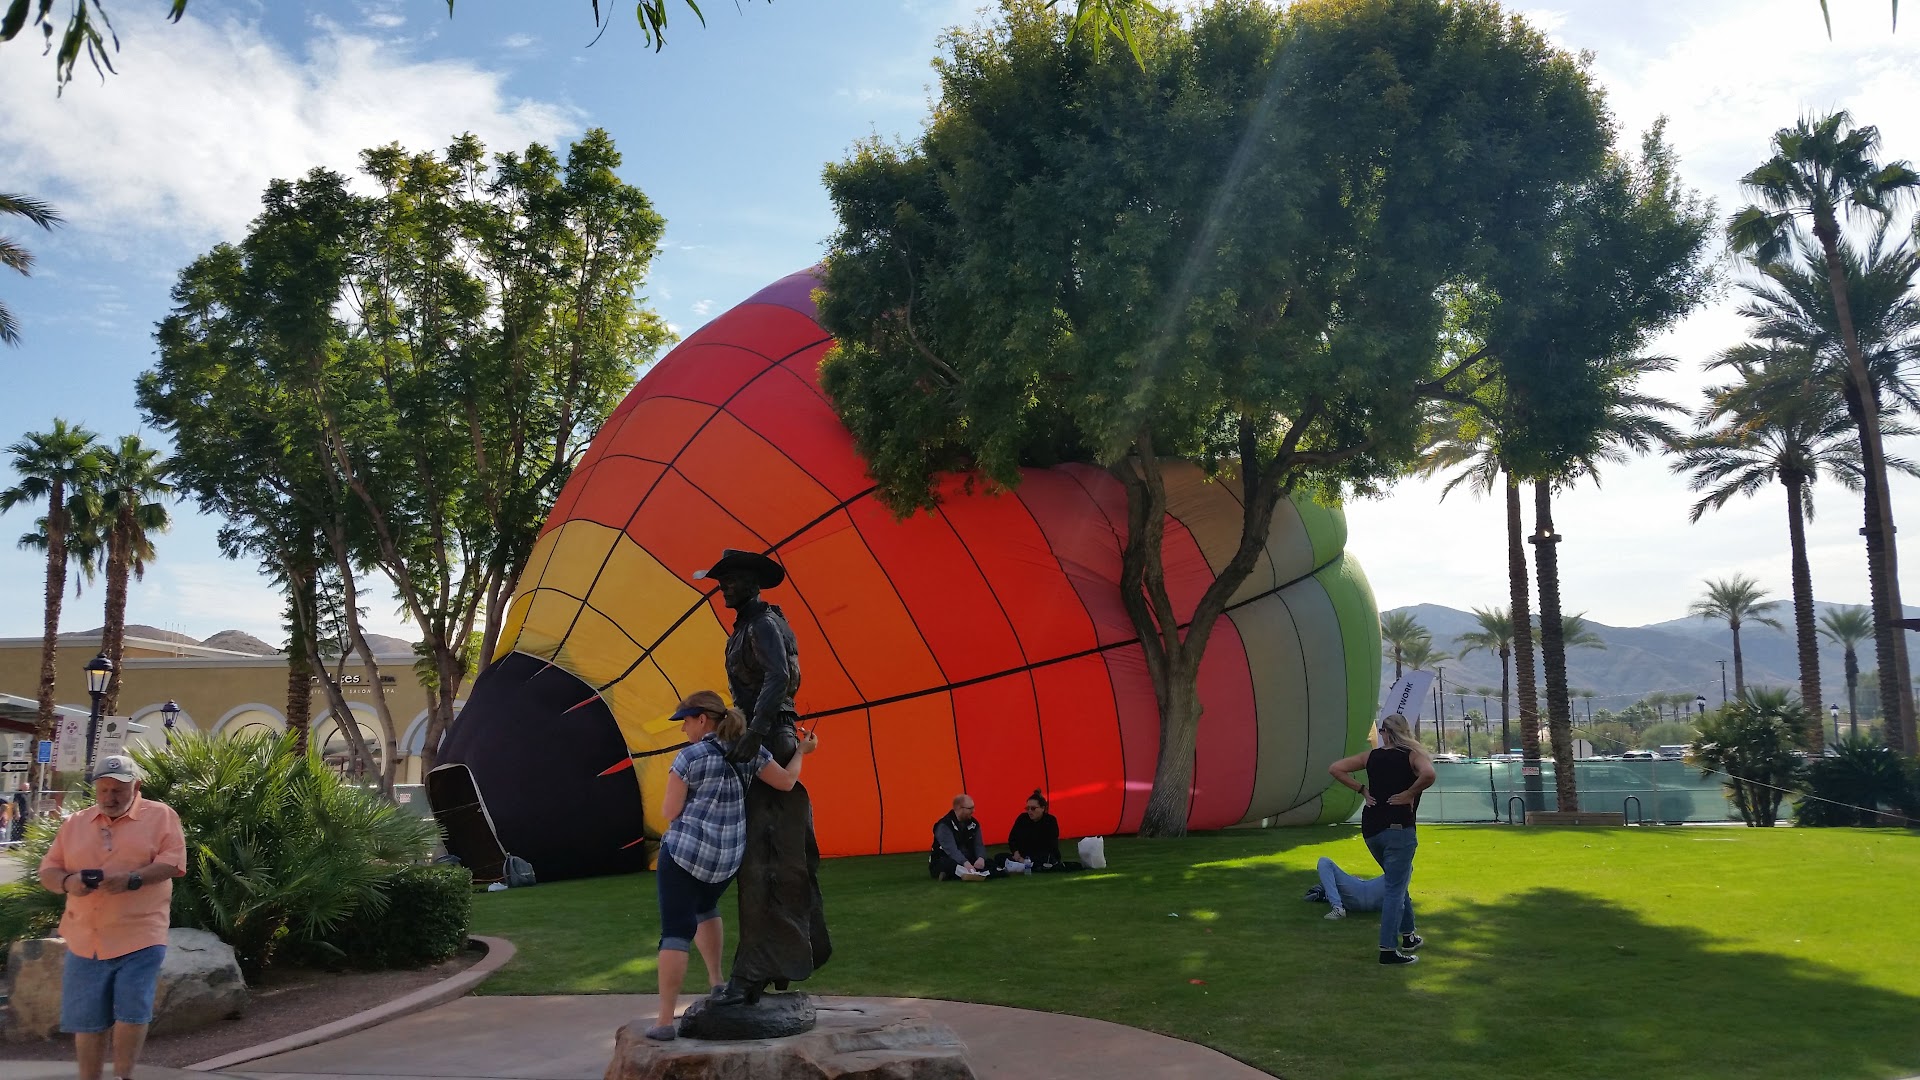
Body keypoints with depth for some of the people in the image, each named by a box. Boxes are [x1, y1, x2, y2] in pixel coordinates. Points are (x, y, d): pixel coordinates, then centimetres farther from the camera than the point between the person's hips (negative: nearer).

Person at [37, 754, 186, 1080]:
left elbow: (173, 861, -9)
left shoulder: (160, 815, 0)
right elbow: (47, 871, 12)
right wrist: (67, 881, -11)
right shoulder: (74, 824, 13)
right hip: (86, 940, 4)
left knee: (132, 1012, -5)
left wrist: (132, 878, -24)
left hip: (140, 937, -4)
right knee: (86, 1020, 10)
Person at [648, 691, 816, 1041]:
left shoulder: (688, 758, -9)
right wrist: (802, 751, 14)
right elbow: (786, 781, -2)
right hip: (728, 859, 5)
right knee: (705, 908, 33)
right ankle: (716, 984, 30)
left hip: (684, 852, -5)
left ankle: (665, 1021, -8)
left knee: (676, 933, -3)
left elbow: (671, 812, -7)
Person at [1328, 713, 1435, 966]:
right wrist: (1409, 793, -11)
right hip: (1398, 828, -5)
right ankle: (1388, 949, -2)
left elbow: (1335, 768, 7)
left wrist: (1362, 790, 7)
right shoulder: (1414, 755, -3)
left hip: (1370, 829, 5)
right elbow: (1428, 774, -26)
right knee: (1396, 888, 0)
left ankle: (1408, 935, 33)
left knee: (1397, 881, 24)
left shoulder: (1372, 756, 8)